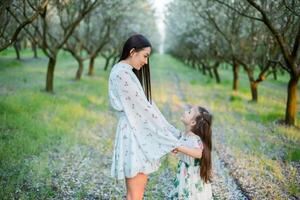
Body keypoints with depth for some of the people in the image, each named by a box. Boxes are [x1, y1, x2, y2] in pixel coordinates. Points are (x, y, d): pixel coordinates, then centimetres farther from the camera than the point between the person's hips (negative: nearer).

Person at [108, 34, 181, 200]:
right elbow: (142, 108, -16)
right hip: (134, 135, -10)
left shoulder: (128, 73, 17)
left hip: (141, 134, 10)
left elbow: (145, 105, 13)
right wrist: (170, 139, -11)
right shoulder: (121, 74, -14)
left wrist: (171, 134, 8)